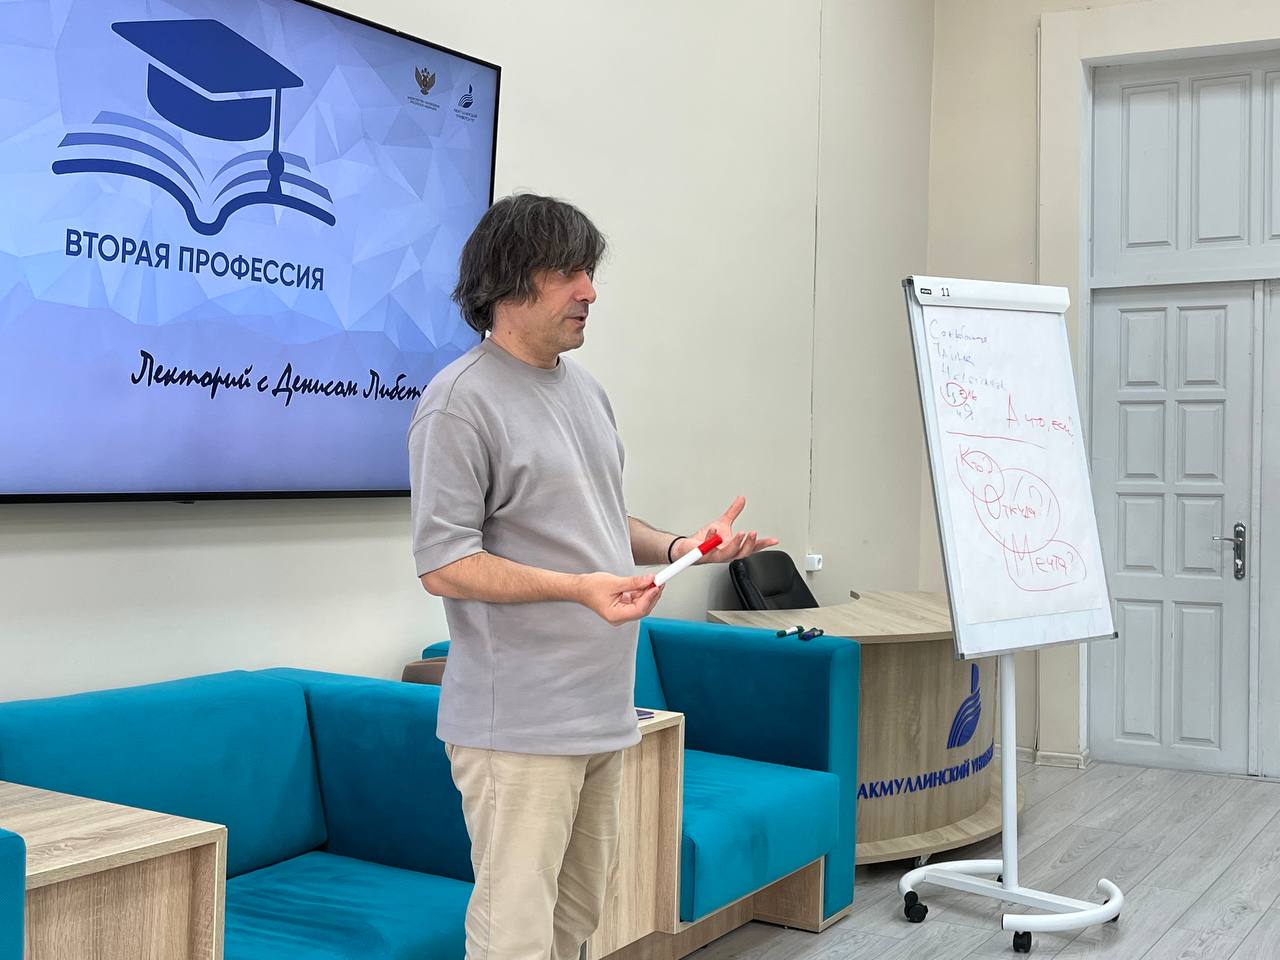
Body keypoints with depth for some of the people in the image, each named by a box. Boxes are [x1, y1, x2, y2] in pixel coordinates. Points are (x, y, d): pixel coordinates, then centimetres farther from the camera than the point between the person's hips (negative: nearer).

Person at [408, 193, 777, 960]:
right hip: (520, 722, -8)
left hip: (604, 712, 8)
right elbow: (445, 565, -16)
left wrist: (679, 547, 5)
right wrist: (580, 588, -26)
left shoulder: (587, 391, 14)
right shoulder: (461, 401, -12)